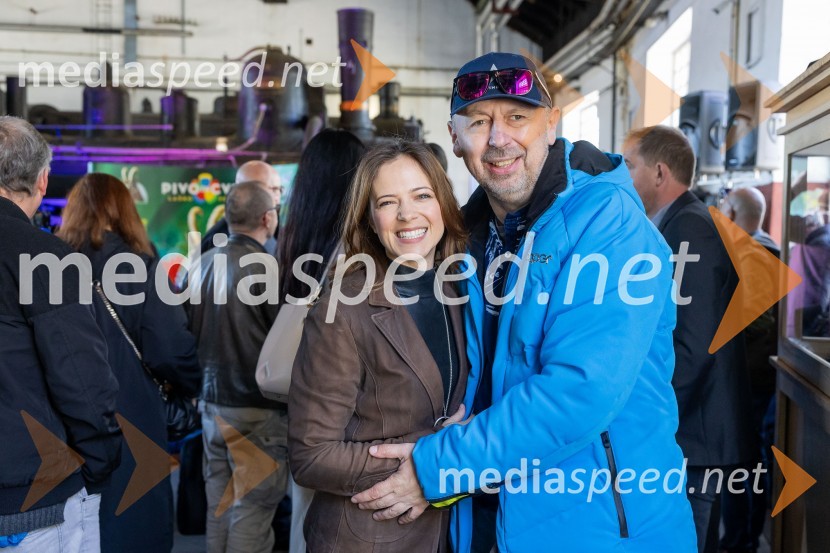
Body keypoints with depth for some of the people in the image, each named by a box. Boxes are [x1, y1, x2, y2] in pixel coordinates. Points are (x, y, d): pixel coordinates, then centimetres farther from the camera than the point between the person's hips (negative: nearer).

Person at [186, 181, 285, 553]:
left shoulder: (202, 264, 3)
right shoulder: (268, 268, -17)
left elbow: (188, 330, 13)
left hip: (211, 401, 7)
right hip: (258, 408, -7)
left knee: (219, 504, 17)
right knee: (253, 509, 2)